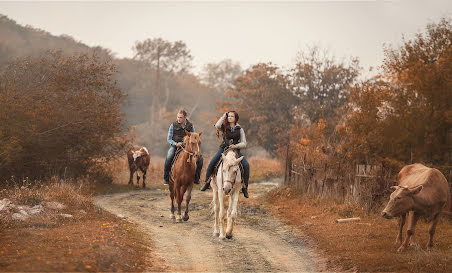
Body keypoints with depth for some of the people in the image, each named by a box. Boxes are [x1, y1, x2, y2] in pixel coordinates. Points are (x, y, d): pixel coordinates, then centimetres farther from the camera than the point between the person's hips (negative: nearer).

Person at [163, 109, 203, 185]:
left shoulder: (190, 126, 3)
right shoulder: (173, 125, -3)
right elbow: (168, 139, -2)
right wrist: (176, 144, -20)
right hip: (175, 146, -2)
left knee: (199, 158, -16)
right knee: (168, 158, -33)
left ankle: (196, 178, 2)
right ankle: (166, 178, -16)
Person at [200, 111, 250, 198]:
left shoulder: (240, 129, 7)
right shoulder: (224, 127, 7)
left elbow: (244, 143, 2)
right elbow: (217, 126, -17)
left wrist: (236, 146, -17)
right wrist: (223, 116, -6)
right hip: (223, 148, 0)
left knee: (246, 165, -21)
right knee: (211, 163, -20)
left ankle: (245, 187, -9)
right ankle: (207, 182, -1)